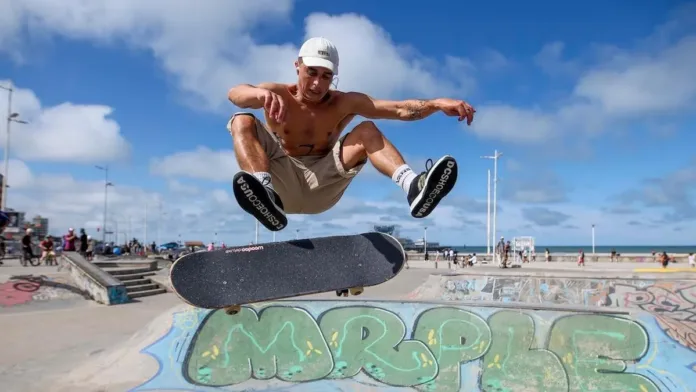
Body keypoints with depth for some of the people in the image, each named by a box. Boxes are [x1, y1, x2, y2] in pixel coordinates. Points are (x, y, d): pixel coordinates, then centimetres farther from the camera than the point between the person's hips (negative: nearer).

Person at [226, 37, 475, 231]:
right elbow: (234, 94, -25)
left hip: (321, 187, 2)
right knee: (242, 122, -22)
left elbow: (400, 109, -10)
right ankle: (265, 193, -51)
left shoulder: (345, 103, 2)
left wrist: (437, 103, -28)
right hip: (282, 182, -1)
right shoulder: (279, 95, -3)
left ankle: (413, 186, -38)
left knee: (367, 130, -13)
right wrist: (262, 93, -48)